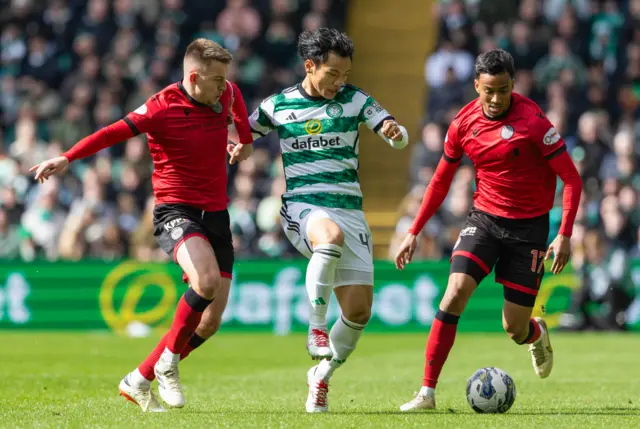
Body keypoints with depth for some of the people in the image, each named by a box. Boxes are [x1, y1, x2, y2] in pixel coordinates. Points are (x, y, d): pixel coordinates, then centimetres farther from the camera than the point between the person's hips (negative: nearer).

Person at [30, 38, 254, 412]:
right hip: (176, 209, -6)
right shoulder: (164, 107, -13)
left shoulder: (226, 94, 5)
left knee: (210, 322, 0)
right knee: (207, 280, -34)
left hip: (216, 213, 7)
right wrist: (67, 159, -34)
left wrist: (245, 140, 39)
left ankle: (140, 380, 16)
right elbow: (115, 132, -22)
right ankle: (168, 361, -11)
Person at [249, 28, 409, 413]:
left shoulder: (354, 99, 5)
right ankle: (316, 328, -28)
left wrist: (396, 132, -23)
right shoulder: (277, 106, 5)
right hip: (302, 207, -3)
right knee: (331, 236, -41)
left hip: (350, 211, 3)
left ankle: (322, 376, 22)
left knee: (358, 312, -3)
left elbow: (400, 138, 1)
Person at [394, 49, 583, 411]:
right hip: (484, 219, 3)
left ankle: (537, 334, 40)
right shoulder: (464, 123, -3)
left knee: (514, 329, -1)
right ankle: (427, 392, -15)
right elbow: (441, 181, 12)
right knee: (454, 295, -19)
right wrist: (414, 232, 10)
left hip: (528, 228, -3)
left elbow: (572, 180, -11)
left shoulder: (533, 121, -16)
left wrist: (565, 235, -19)